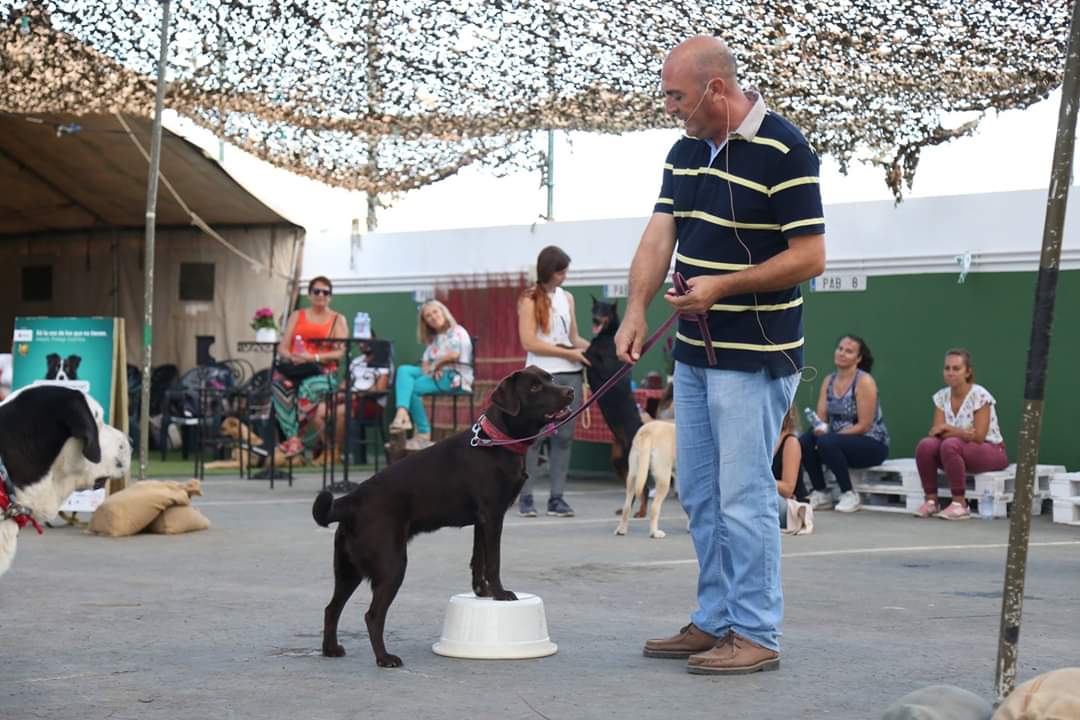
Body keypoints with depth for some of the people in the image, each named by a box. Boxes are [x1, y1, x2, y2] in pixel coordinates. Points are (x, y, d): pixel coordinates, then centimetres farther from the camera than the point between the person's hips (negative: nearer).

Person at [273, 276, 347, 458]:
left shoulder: (337, 319, 14)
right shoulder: (297, 316, 21)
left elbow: (341, 352, 0)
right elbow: (282, 348, 12)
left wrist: (314, 357, -14)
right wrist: (292, 357, -12)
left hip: (323, 370, -2)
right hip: (295, 368, 2)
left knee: (307, 388, -38)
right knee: (281, 381, -35)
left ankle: (297, 440, -28)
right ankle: (294, 437, -36)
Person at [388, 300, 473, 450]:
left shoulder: (457, 332, 1)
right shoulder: (433, 339, 25)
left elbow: (454, 355, -17)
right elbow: (426, 363, 14)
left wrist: (436, 365, -5)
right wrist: (428, 369, -9)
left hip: (455, 377, -8)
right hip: (435, 375, 8)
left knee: (411, 387, -23)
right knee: (404, 370, -15)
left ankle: (423, 434, -18)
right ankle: (402, 413, -37)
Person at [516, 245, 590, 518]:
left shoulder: (567, 298, 15)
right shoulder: (530, 300, -1)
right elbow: (529, 343, -8)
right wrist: (568, 352, -10)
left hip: (570, 375, 5)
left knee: (564, 436, 2)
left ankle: (557, 497, 5)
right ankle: (525, 497, 1)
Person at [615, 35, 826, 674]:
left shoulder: (784, 152, -15)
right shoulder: (686, 152, 9)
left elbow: (810, 258, -17)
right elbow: (659, 237, 4)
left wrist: (723, 286, -21)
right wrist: (637, 309, -10)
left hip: (755, 358, -8)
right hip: (694, 352, 9)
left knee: (743, 498, -6)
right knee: (700, 496, 14)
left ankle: (756, 635, 4)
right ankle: (715, 622, 24)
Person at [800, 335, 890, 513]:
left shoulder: (864, 381, -12)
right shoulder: (829, 381, 8)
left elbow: (864, 425, -17)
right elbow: (821, 417, 4)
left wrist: (827, 435, -21)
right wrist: (819, 428, -21)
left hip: (872, 444, -6)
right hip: (839, 440, 6)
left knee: (827, 443, -32)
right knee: (804, 441, -21)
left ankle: (849, 494, -14)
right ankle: (821, 494, -6)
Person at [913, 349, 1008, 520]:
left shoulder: (980, 396, -16)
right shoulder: (941, 396, 1)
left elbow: (978, 437, -21)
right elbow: (936, 431, -7)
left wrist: (947, 429, -16)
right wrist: (962, 433, -23)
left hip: (991, 450, -5)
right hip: (962, 450, 5)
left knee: (950, 445, -35)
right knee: (925, 445, -24)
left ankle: (960, 505, -28)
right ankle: (931, 501, -15)